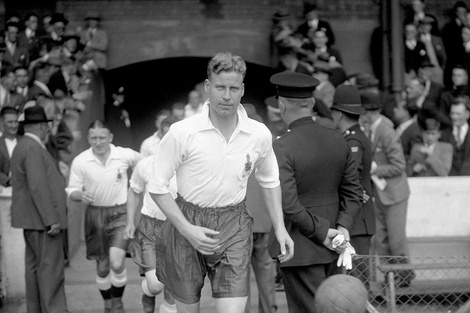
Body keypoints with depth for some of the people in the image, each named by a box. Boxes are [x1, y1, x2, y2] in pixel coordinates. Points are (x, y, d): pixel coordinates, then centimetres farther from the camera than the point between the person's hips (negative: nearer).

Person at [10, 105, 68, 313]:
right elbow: (38, 187, -23)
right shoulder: (33, 148, -16)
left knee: (34, 267, 12)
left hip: (32, 221, 11)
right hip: (42, 219, -11)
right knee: (51, 268, -9)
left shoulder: (22, 146, 16)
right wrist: (51, 220, -23)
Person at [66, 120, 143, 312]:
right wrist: (80, 195, -22)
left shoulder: (125, 155, -9)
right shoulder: (80, 161, -8)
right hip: (95, 214, 2)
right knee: (102, 266, 9)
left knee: (116, 262, -18)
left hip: (120, 213, -2)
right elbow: (72, 190, -1)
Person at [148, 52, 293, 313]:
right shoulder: (182, 132, -11)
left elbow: (270, 182, 17)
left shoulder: (260, 135, -2)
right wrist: (187, 230, -15)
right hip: (189, 225, -1)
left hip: (234, 226, 1)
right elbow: (157, 187, -6)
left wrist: (280, 227, 8)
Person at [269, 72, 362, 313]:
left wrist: (322, 233, -14)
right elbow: (353, 192, 7)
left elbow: (288, 205, -23)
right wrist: (343, 226, -1)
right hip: (327, 248, 7)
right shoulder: (338, 141, 3)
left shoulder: (282, 148, -18)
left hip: (299, 248, -7)